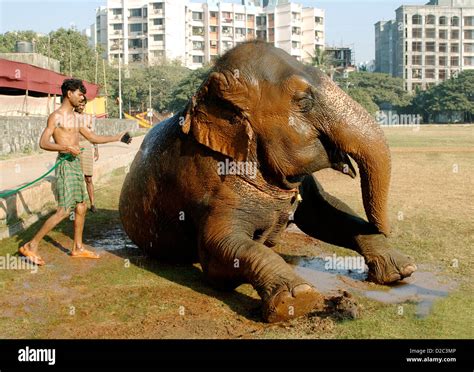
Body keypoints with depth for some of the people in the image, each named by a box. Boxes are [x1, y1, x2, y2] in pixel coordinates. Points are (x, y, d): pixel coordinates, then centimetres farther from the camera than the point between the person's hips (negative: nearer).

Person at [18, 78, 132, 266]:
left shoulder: (76, 117, 16)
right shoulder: (56, 116, -9)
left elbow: (93, 138, 22)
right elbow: (43, 142, -15)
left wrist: (118, 137, 19)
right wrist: (66, 147, -29)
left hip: (76, 164, 9)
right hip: (65, 164, -8)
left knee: (81, 207, 12)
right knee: (64, 211, -11)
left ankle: (77, 248, 23)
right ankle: (31, 246, -3)